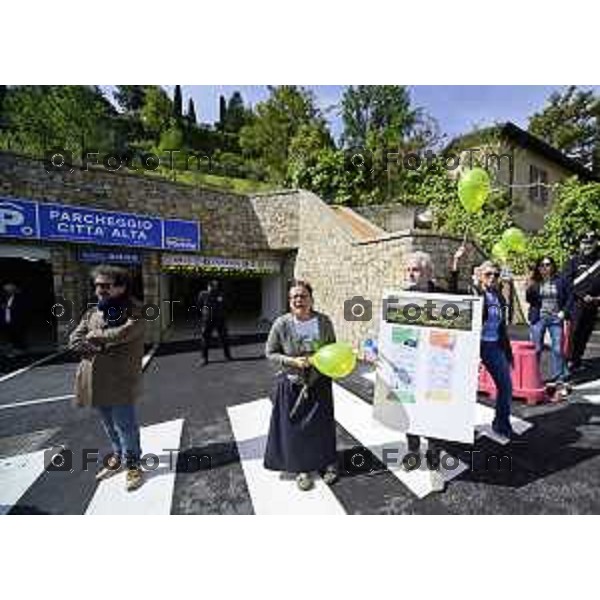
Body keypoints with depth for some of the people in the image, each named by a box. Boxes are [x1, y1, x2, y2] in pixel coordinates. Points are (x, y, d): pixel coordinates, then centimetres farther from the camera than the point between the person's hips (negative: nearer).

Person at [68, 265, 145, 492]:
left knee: (125, 425, 5)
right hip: (96, 379, 6)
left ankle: (132, 463, 25)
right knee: (109, 424, 22)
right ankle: (118, 454, 44)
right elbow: (74, 340, 5)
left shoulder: (134, 311, -10)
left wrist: (95, 336, -8)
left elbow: (124, 333, -25)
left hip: (121, 381, -6)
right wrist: (100, 348, -14)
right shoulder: (92, 313, 10)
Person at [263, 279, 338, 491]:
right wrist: (293, 361, -21)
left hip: (319, 383, 2)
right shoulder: (281, 324, -17)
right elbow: (270, 353, -7)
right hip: (291, 384, -1)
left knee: (322, 424, 16)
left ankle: (327, 463, 43)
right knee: (294, 427, 11)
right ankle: (300, 468, 36)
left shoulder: (324, 321, -12)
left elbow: (332, 347, 6)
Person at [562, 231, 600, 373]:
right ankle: (572, 361, -1)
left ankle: (578, 359, 18)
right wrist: (583, 295, -12)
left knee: (586, 333, 8)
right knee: (575, 332, -6)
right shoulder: (574, 261, 2)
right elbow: (568, 281, -5)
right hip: (577, 303, -4)